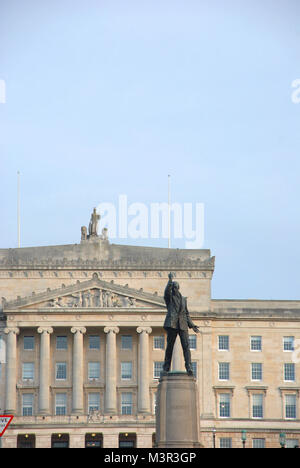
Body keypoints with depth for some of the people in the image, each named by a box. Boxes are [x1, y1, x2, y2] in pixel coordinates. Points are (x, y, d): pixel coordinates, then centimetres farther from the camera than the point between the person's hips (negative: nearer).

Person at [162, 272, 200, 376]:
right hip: (172, 324, -3)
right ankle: (166, 368, 7)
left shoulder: (183, 299, 22)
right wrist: (170, 280, -30)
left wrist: (192, 325, 15)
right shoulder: (169, 297, 9)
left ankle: (189, 367, -20)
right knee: (169, 346, 0)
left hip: (183, 324, 3)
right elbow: (167, 291, -16)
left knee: (186, 346, -11)